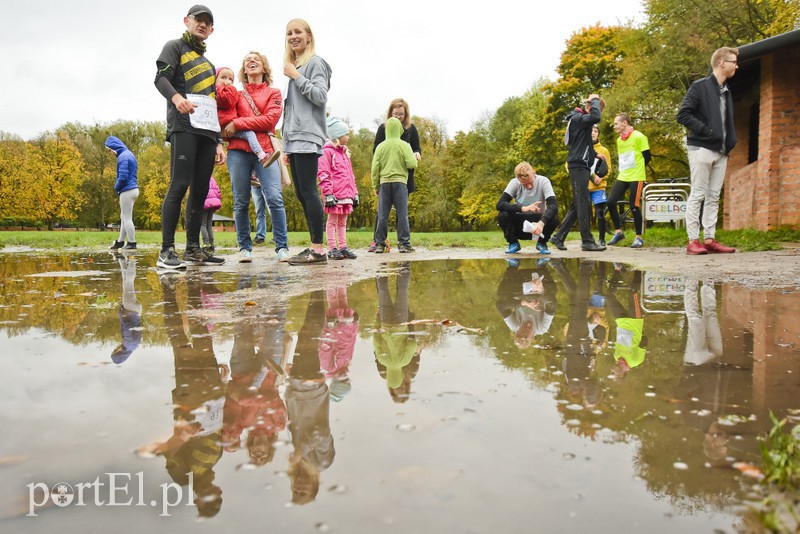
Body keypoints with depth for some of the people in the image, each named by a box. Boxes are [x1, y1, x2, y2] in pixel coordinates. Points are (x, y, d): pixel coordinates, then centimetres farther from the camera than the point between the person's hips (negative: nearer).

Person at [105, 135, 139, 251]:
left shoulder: (123, 157, -15)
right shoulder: (129, 154, 15)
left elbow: (123, 177, -21)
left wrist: (116, 188, -3)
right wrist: (117, 186, 14)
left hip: (127, 191, -10)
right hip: (133, 189, 10)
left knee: (127, 218, -2)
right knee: (124, 217, 16)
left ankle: (132, 243, 2)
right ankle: (120, 241, 23)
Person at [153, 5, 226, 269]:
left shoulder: (208, 64, 30)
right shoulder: (175, 47, 11)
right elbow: (161, 78, -6)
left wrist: (218, 142, 19)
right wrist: (176, 97, -29)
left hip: (207, 132, 7)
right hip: (184, 127, -7)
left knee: (200, 189, 3)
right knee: (179, 185, -16)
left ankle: (193, 248, 7)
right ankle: (166, 251, -18)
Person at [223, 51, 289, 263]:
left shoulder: (273, 93, 13)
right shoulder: (237, 94, 19)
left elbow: (270, 119, -3)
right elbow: (226, 117, 17)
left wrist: (238, 124, -8)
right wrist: (225, 134, -6)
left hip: (265, 150, -2)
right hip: (239, 151, 2)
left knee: (275, 198, -15)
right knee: (241, 202, 1)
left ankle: (282, 247, -10)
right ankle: (244, 248, 9)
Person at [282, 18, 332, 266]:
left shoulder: (315, 62, 0)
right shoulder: (293, 65, 24)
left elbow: (320, 96, -12)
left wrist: (296, 76, -7)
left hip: (308, 137, -9)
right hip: (294, 138, 9)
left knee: (308, 191, -14)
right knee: (302, 194, 5)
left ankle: (319, 249, -13)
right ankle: (314, 246, 7)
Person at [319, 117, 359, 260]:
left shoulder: (345, 152, 20)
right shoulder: (327, 151, -7)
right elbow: (323, 174, -13)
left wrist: (355, 193, 19)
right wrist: (328, 193, -19)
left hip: (346, 194, 8)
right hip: (335, 195, -8)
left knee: (342, 222, 12)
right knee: (332, 221, -1)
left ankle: (343, 247, 17)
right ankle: (332, 249, 2)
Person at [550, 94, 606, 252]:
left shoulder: (581, 119, 21)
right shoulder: (577, 118, -9)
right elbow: (595, 116, -28)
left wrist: (594, 154, 13)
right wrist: (595, 100, -12)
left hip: (582, 166, 10)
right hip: (578, 166, -10)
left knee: (577, 205, 9)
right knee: (582, 203, -9)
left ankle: (558, 237, 12)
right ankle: (587, 241, -7)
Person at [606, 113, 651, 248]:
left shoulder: (638, 137, -7)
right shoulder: (619, 140, 14)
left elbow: (647, 157, -3)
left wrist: (637, 170, 6)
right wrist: (623, 171, 13)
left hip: (636, 177, -6)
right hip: (622, 177, 6)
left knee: (634, 206, -7)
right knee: (611, 201, -7)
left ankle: (639, 237, 5)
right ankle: (618, 232, 7)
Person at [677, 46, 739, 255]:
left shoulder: (726, 91, 19)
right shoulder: (700, 87, -3)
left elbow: (727, 121, 23)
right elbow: (683, 114, -12)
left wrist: (730, 142, 6)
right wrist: (705, 130, -17)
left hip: (720, 151, 8)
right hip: (702, 149, -7)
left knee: (714, 197, 6)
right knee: (698, 195, -7)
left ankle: (709, 240, 8)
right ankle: (693, 241, -5)